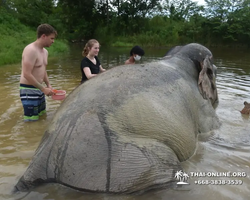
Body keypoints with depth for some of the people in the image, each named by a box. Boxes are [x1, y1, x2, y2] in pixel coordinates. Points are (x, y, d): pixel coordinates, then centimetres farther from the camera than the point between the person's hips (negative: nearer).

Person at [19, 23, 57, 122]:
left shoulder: (45, 51, 10)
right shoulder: (31, 50, -20)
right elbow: (27, 74, -25)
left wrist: (48, 85, 9)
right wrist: (43, 89, -21)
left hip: (38, 89, 9)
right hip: (29, 89, -9)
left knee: (43, 114, 18)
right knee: (32, 120, -5)